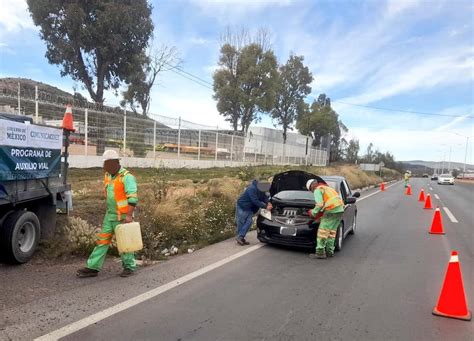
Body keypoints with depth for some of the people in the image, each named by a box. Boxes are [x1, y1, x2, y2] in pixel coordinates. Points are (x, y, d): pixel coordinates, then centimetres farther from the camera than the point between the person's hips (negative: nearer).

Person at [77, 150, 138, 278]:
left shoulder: (127, 177, -16)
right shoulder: (108, 175, 11)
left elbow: (133, 198, -23)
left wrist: (129, 215, -29)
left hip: (122, 217, -8)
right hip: (110, 215, 8)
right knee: (102, 240, 8)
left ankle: (130, 267, 19)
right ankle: (93, 268, 14)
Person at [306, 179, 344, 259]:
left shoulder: (317, 190, 0)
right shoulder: (327, 188, 28)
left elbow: (320, 204, -13)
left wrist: (313, 212, 1)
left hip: (332, 210, -9)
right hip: (340, 209, 9)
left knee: (323, 231, -4)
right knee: (331, 231, 16)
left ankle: (320, 253, -4)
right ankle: (330, 251, 20)